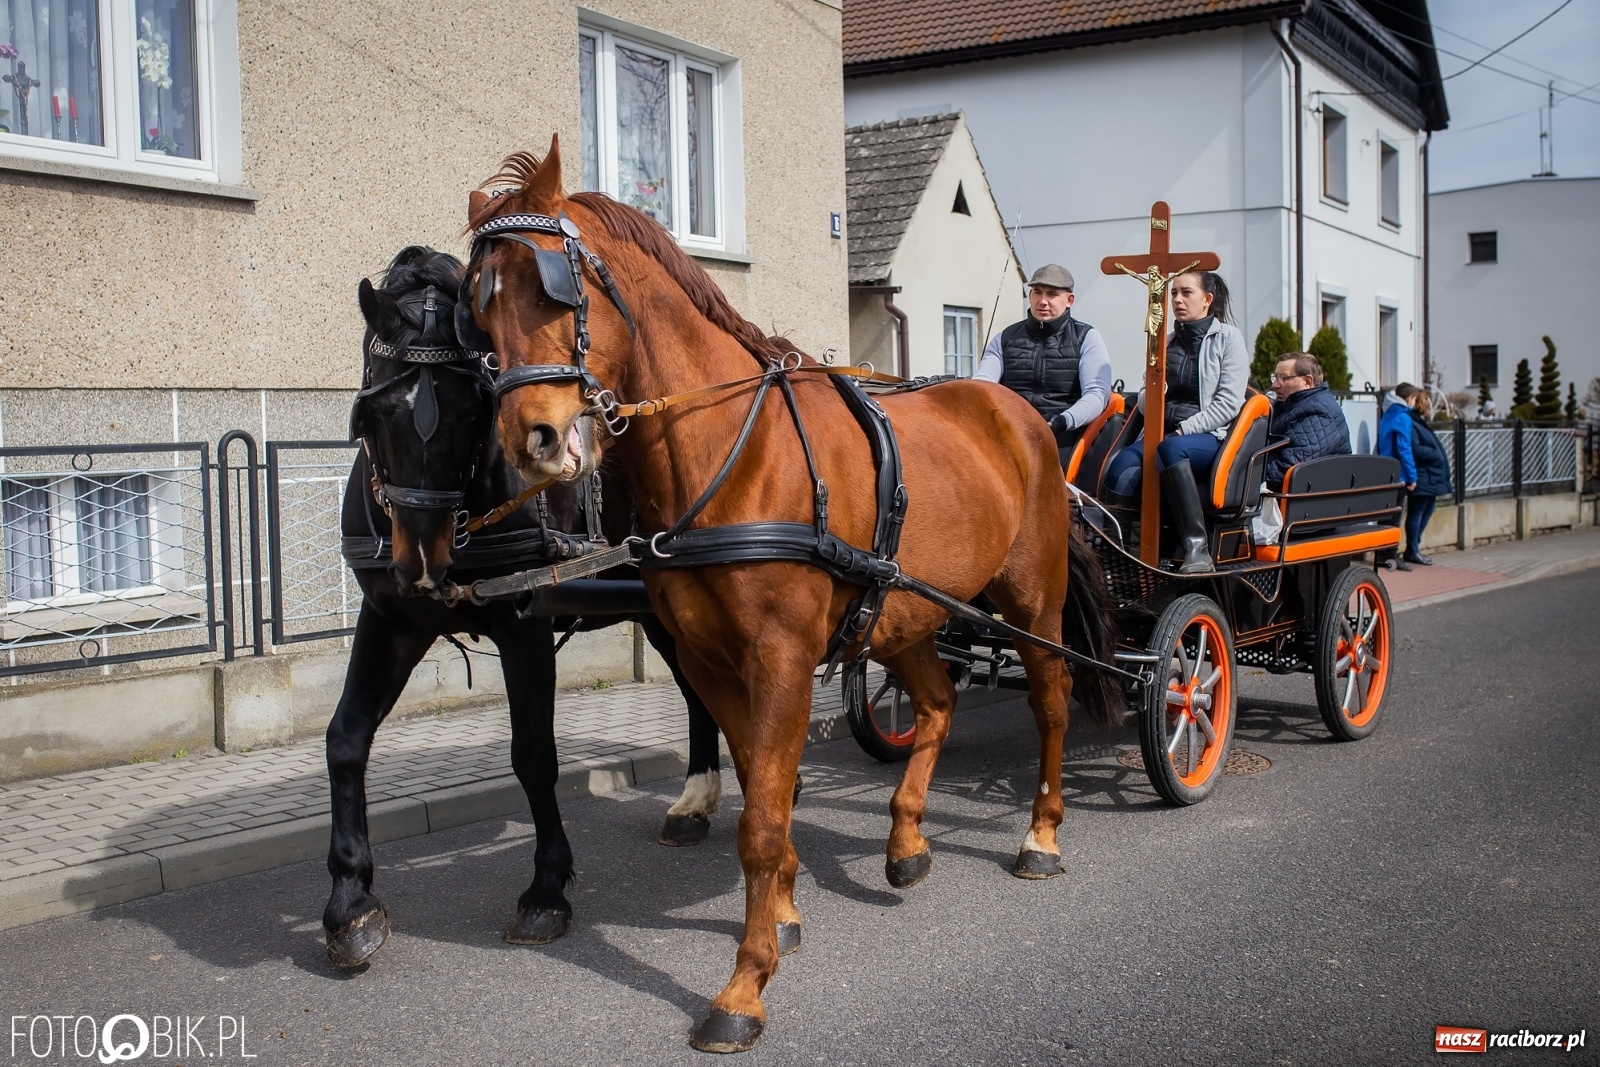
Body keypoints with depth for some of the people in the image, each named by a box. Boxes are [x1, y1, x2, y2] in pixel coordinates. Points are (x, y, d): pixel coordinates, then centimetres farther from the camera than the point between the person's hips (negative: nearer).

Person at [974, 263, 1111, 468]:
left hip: (1063, 435, -2)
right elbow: (981, 382, 5)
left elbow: (1097, 393, -3)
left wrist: (1063, 422, -23)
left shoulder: (1087, 338, 10)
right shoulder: (1004, 339, 18)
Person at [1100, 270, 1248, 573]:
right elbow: (1148, 394, 25)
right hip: (1162, 432, 5)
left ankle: (1196, 548, -41)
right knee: (1121, 468, -30)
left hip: (1209, 435, -5)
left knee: (1170, 448, -40)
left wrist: (1184, 429, -13)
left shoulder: (1228, 337, 6)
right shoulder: (1167, 341, 21)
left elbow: (1229, 402, -4)